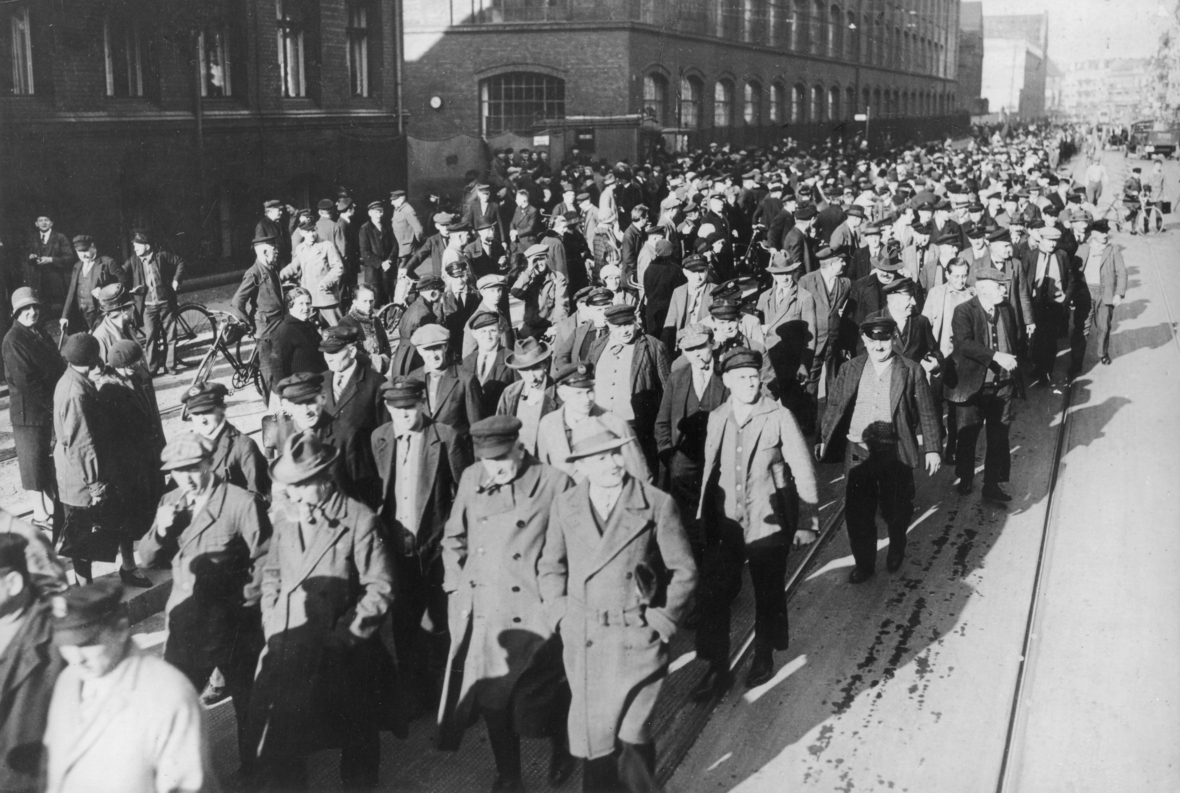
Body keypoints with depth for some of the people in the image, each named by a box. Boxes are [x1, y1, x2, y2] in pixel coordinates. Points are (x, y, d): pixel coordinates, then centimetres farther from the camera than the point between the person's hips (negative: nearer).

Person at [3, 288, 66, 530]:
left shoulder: (41, 334, 10)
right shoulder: (13, 339, -16)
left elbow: (57, 367, 13)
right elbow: (23, 380, -21)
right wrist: (50, 403, -17)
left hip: (52, 408, 8)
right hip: (28, 410, -8)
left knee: (51, 458, 16)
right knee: (34, 462, 3)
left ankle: (51, 507, 29)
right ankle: (40, 515, 13)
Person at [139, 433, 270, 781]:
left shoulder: (242, 502, -15)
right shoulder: (170, 502, 4)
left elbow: (264, 558, -13)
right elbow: (149, 559, 5)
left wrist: (248, 602, -13)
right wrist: (161, 530, -13)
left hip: (233, 624, -5)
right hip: (185, 619, 5)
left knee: (247, 701, 14)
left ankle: (254, 769, 34)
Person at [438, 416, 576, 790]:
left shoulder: (554, 483, -9)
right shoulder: (471, 479, 5)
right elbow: (454, 539, 16)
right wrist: (456, 589, 8)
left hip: (532, 616, -4)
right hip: (480, 616, 4)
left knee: (531, 702, -1)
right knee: (493, 703, 10)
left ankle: (561, 747, 32)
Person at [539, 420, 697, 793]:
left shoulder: (658, 504, -7)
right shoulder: (564, 506, 2)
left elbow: (683, 570, -1)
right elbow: (550, 567, 12)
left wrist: (662, 621, -6)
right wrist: (560, 615, 2)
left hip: (637, 639, -2)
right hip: (582, 642, 3)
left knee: (632, 734, 0)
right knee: (593, 733, 10)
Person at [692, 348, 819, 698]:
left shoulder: (779, 417, -9)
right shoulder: (716, 419, 3)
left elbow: (803, 471, -8)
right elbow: (711, 470, 10)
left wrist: (807, 522, -10)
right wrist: (704, 516, 10)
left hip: (769, 523, -3)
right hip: (725, 523, 3)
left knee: (768, 595, 12)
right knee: (713, 595, -1)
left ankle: (763, 657, 34)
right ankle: (717, 669, 12)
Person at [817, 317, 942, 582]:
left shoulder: (911, 371, -4)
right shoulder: (850, 369, 3)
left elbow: (927, 413, 0)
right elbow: (835, 407, 10)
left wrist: (932, 449, -3)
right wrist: (825, 440, 9)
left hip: (895, 453, -2)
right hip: (857, 452, 2)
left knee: (895, 510, 11)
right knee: (857, 512, 6)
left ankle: (897, 549, 42)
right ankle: (863, 563, 25)